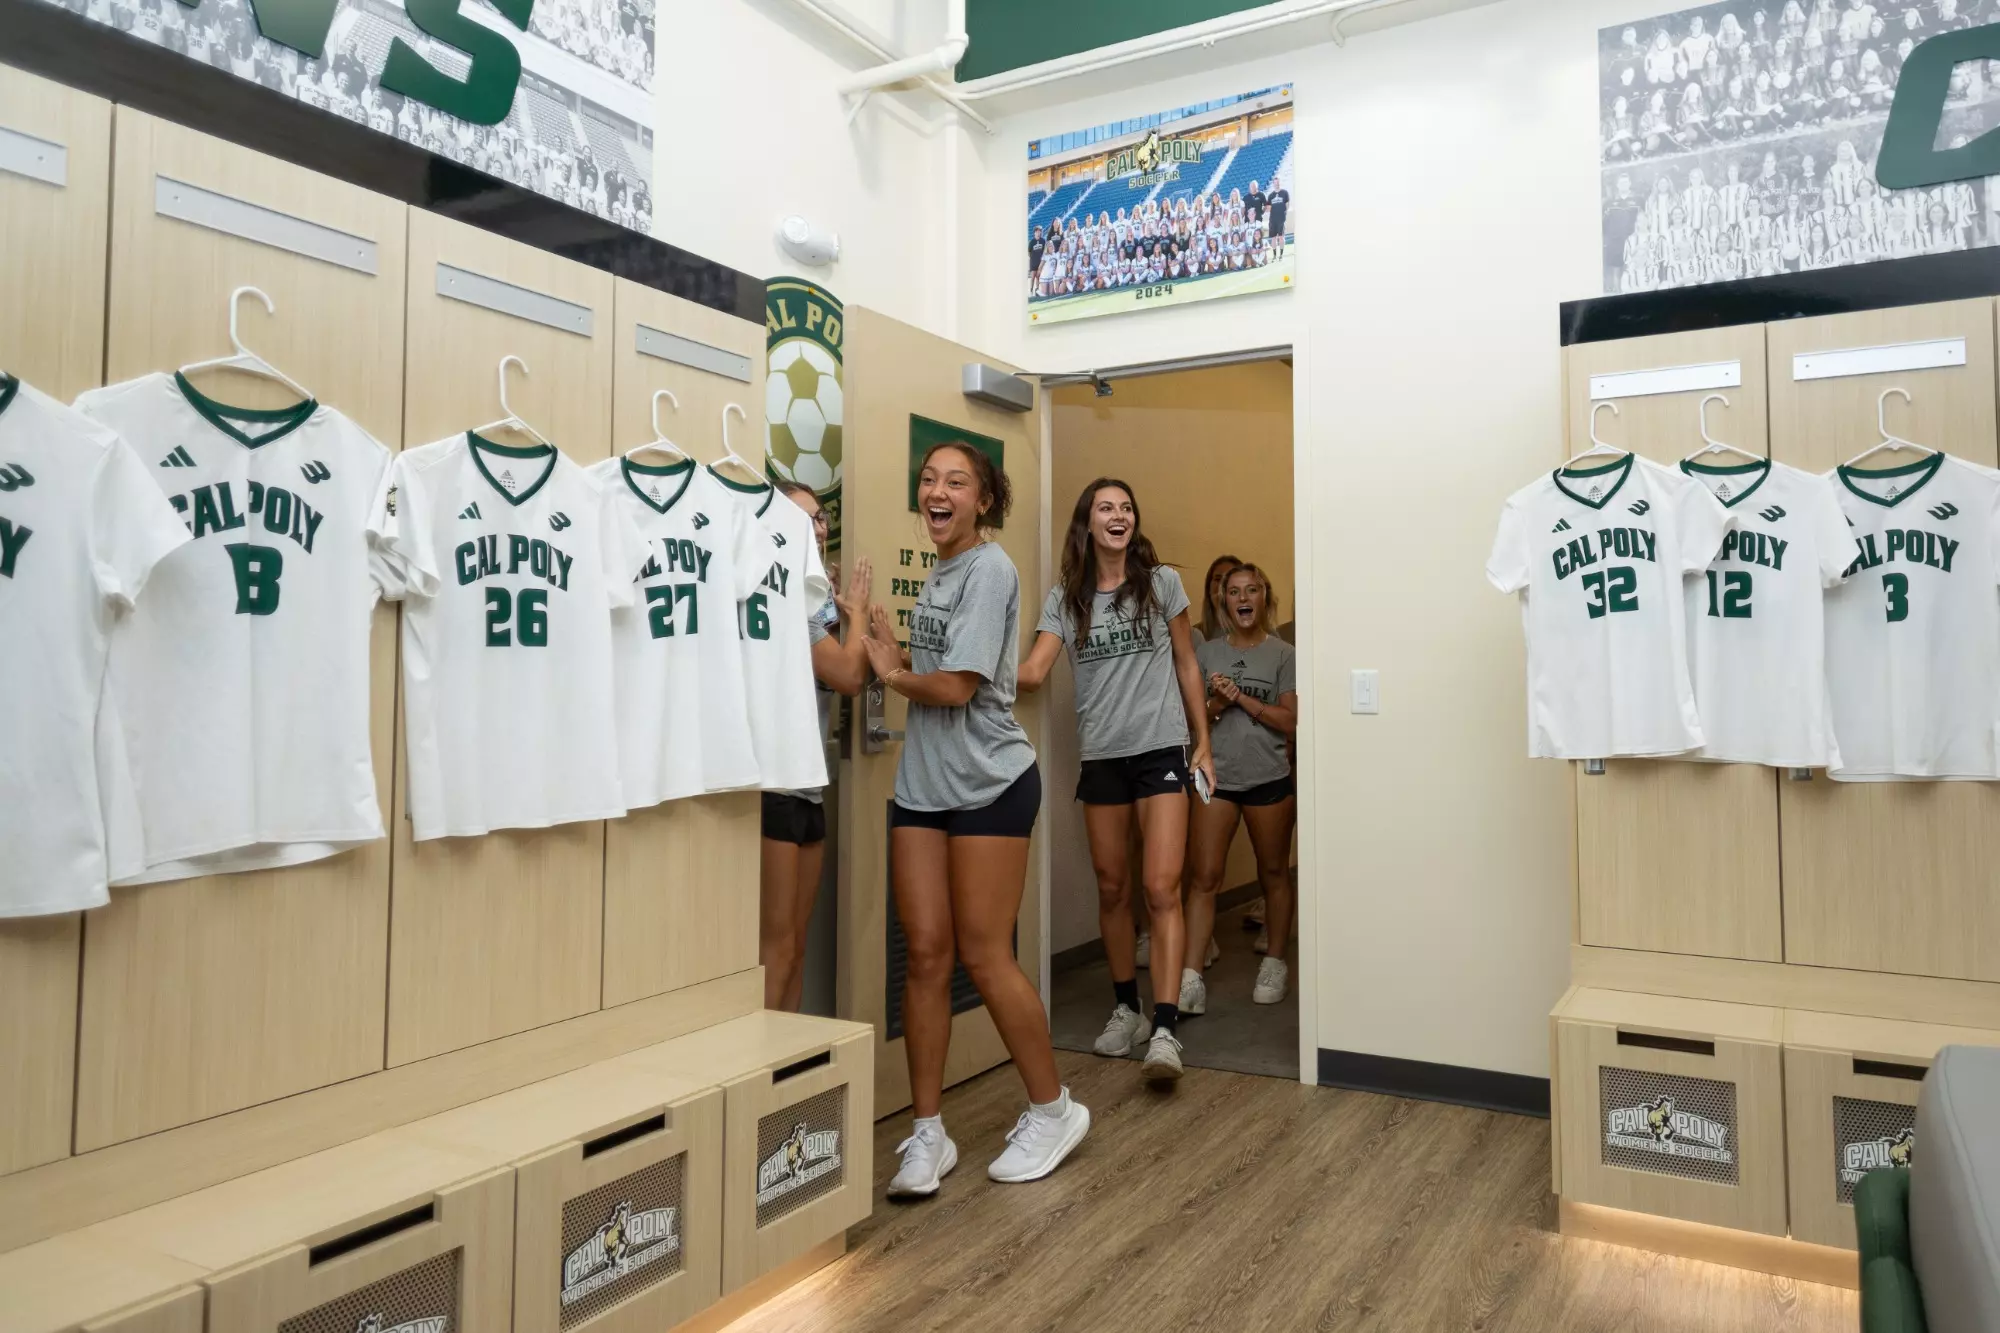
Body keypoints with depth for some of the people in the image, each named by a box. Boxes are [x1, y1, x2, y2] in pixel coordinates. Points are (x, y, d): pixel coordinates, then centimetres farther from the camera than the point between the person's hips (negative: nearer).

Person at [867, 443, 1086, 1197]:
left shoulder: (989, 570, -12)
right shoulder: (936, 574, 15)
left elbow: (955, 687, -19)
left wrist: (890, 672, -3)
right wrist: (890, 647, 1)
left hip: (989, 784, -7)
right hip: (922, 784, 7)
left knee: (984, 956, -1)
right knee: (925, 953, 4)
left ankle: (1052, 1110, 20)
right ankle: (927, 1133, 14)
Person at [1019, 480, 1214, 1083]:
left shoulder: (1161, 582, 3)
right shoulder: (1066, 598, 5)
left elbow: (1186, 665, 8)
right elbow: (1033, 671, -5)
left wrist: (1203, 743, 7)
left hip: (1160, 750, -2)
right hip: (1100, 757, 3)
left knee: (1160, 888, -12)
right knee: (1112, 889, 10)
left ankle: (1165, 1028, -13)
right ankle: (1126, 1010, 25)